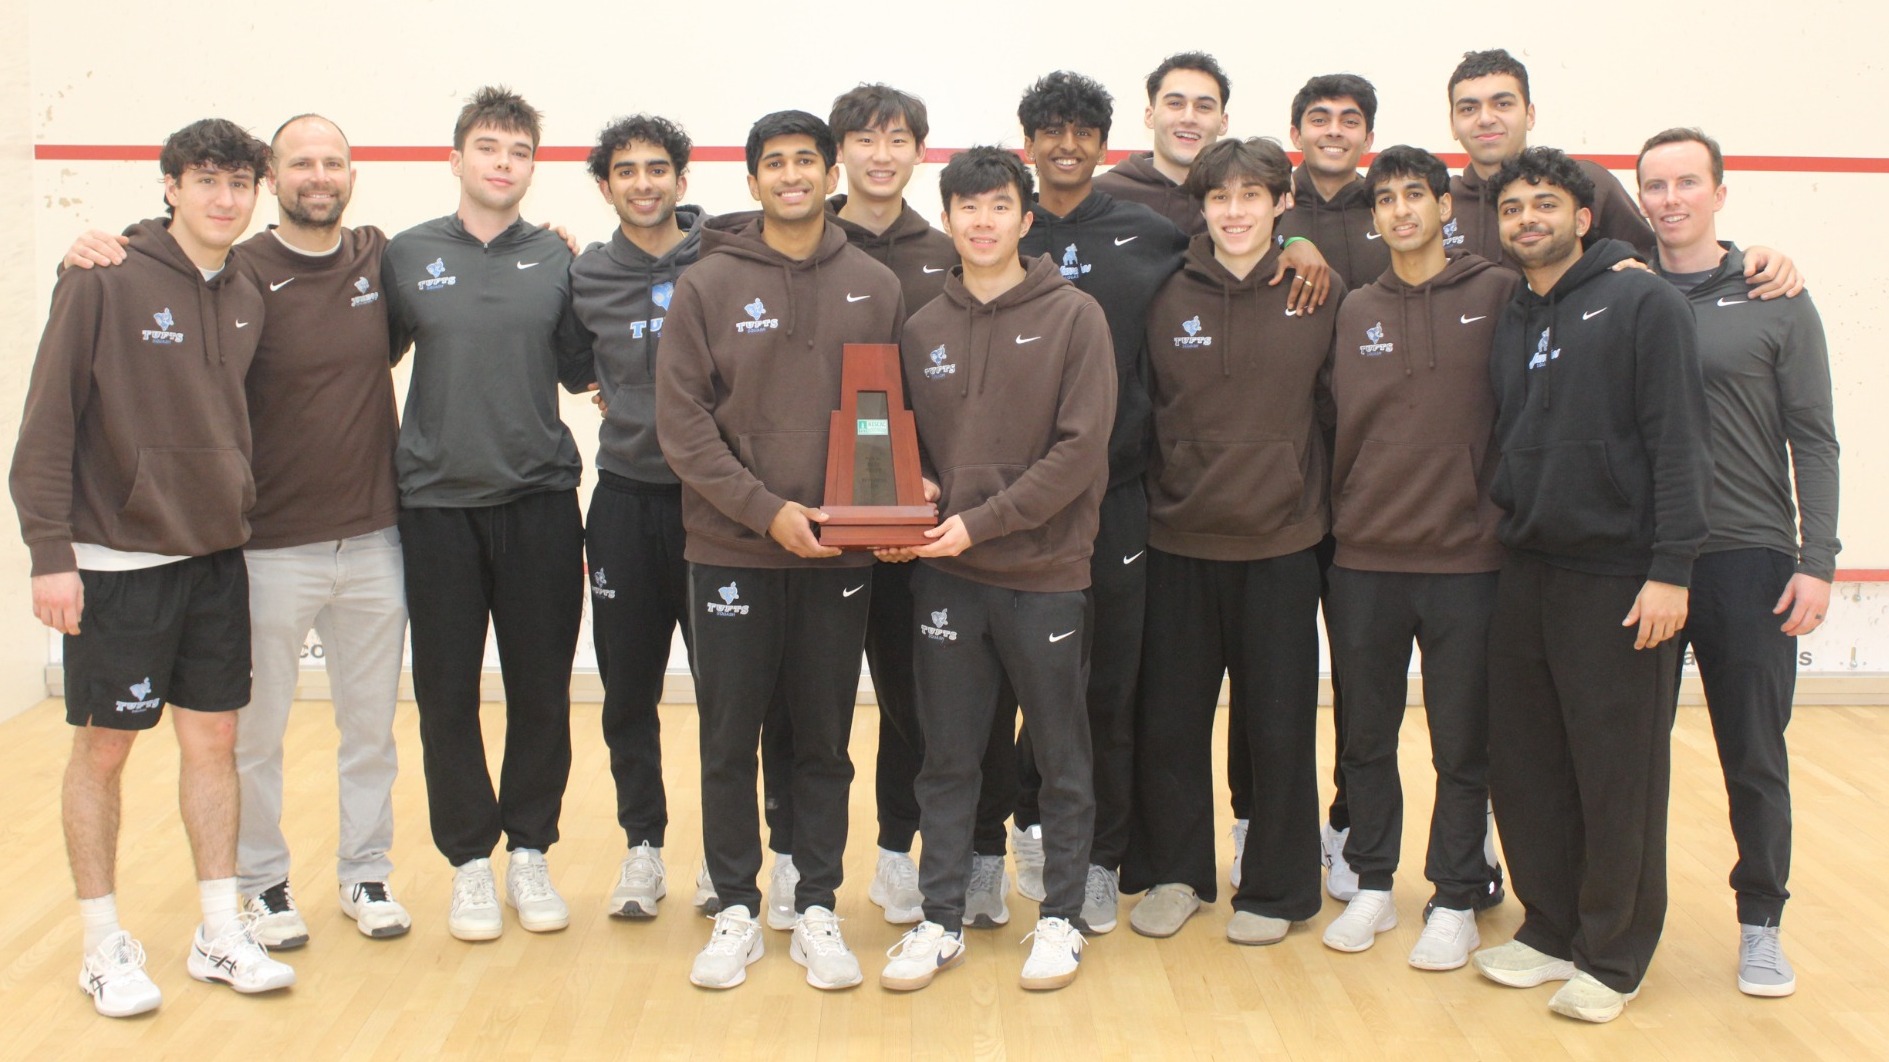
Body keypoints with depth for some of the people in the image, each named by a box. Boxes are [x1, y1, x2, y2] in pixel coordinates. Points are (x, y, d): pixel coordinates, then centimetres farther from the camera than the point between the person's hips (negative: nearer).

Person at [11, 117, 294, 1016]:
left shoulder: (246, 299, 6)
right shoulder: (105, 283, -10)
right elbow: (48, 423, -11)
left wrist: (241, 514, 9)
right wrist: (50, 550, -15)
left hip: (216, 557, 6)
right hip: (115, 561, -5)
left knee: (214, 739, 10)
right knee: (103, 747, 4)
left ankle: (221, 933, 20)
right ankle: (103, 945, 17)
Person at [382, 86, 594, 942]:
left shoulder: (557, 259, 5)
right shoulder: (407, 255, 4)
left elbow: (580, 372, 9)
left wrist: (581, 286, 0)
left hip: (540, 501, 1)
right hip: (437, 502, 0)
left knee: (540, 691, 6)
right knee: (448, 692, 4)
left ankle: (529, 852, 21)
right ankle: (470, 860, 19)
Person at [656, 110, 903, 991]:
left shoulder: (875, 288, 5)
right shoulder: (707, 286, -1)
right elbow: (682, 420, -6)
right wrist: (767, 509, -14)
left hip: (839, 555, 1)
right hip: (732, 549, -1)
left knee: (826, 741, 8)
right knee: (729, 740, 6)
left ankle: (817, 909, 21)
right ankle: (736, 910, 20)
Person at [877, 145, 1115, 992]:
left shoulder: (1073, 317, -4)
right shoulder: (923, 329, 8)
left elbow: (1081, 448, -12)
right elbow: (907, 447, 14)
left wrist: (982, 522, -16)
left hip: (1046, 572, -3)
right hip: (946, 575, 3)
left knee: (1062, 759, 8)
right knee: (947, 757, 10)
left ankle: (1061, 917, 22)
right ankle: (941, 921, 21)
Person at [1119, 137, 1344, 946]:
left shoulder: (1321, 295, -2)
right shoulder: (1170, 299, 1)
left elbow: (1338, 407, 4)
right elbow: (1144, 409, 8)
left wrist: (1319, 499, 3)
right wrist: (1161, 492, 6)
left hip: (1281, 543, -1)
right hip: (1180, 542, 2)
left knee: (1278, 726, 7)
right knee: (1168, 720, 9)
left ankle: (1275, 888, 23)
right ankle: (1172, 872, 27)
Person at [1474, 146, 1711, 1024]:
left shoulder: (1641, 302, -5)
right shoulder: (1508, 324, 14)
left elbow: (1678, 442, -11)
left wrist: (1670, 569, -17)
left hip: (1618, 578, -6)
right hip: (1526, 573, 6)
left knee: (1618, 778, 1)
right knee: (1523, 768, 10)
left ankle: (1613, 957, 14)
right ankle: (1550, 929, 26)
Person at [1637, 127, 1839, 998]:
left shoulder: (1775, 300, 2)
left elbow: (1812, 440, 0)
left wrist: (1816, 560, -8)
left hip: (1749, 561, -1)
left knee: (1755, 757, 5)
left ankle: (1761, 923, 19)